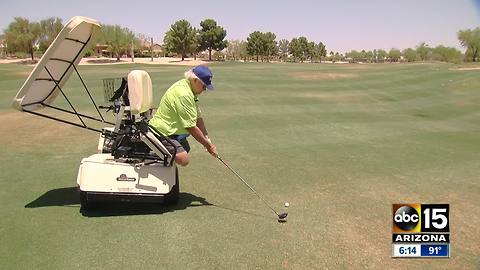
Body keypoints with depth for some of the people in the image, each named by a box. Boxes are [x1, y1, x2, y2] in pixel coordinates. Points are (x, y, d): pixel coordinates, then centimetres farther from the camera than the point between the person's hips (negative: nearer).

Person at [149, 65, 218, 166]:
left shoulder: (191, 91, 7)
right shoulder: (183, 94, -26)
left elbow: (198, 117, 10)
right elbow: (191, 128, -24)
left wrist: (207, 138, 4)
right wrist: (208, 145, -15)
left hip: (171, 131, 11)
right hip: (161, 132, -11)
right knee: (183, 159, -27)